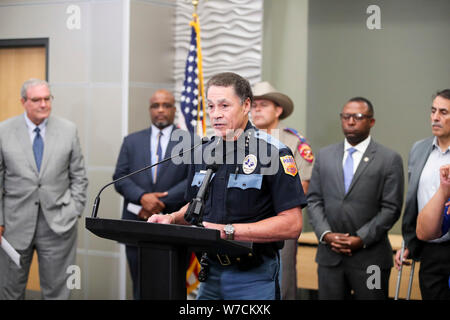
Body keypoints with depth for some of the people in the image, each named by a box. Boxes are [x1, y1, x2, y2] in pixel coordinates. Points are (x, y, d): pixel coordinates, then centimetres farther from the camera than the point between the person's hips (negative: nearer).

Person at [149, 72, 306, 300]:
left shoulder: (273, 153, -11)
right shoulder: (203, 153, 9)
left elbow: (291, 225, -17)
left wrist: (228, 230, -21)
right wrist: (172, 219, 0)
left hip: (253, 277, -5)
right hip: (211, 273, 6)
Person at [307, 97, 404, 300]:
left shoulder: (390, 159, 0)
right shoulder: (324, 156, 12)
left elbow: (391, 208, -5)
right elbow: (313, 200, 9)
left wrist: (362, 239, -13)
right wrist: (326, 234, -7)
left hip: (370, 258, -3)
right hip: (329, 256, 3)